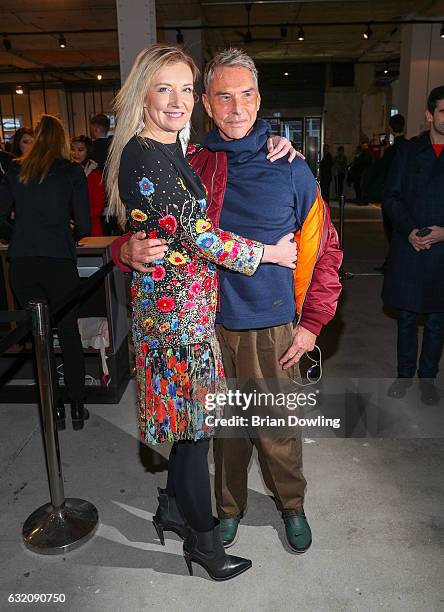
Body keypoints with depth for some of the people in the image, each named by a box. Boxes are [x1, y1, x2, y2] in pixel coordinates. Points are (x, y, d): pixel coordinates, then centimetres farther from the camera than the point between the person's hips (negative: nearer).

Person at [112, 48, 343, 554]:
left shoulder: (289, 169, -4)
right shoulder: (187, 167, 0)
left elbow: (323, 248, -1)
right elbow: (140, 236, 4)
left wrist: (312, 322, -5)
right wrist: (127, 251, -20)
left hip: (271, 327, -1)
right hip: (208, 323, 2)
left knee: (278, 427, 12)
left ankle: (291, 503, 42)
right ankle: (230, 504, 44)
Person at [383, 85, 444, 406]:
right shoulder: (409, 151, 6)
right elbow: (392, 197, 2)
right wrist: (409, 230, -11)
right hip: (408, 247, 1)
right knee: (407, 316, 11)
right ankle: (405, 373, 26)